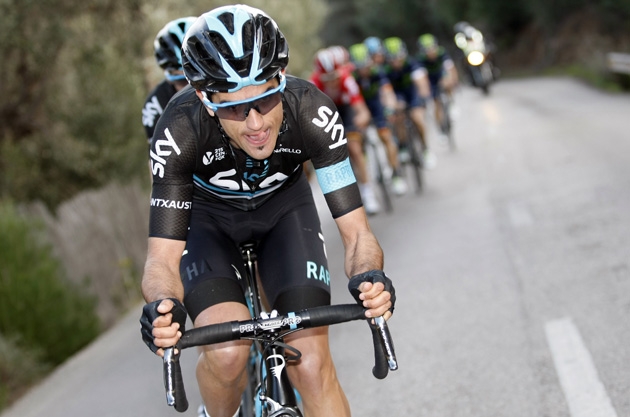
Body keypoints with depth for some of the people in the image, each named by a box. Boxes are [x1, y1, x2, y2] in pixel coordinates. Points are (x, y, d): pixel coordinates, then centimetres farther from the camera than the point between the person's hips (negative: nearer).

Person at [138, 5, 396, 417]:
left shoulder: (311, 112, -34)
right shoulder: (180, 130, -36)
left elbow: (356, 232, -31)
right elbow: (162, 257, -34)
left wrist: (369, 278, -53)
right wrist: (161, 307, -57)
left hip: (283, 206, 1)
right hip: (207, 214, -1)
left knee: (312, 365, -16)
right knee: (227, 353, -25)